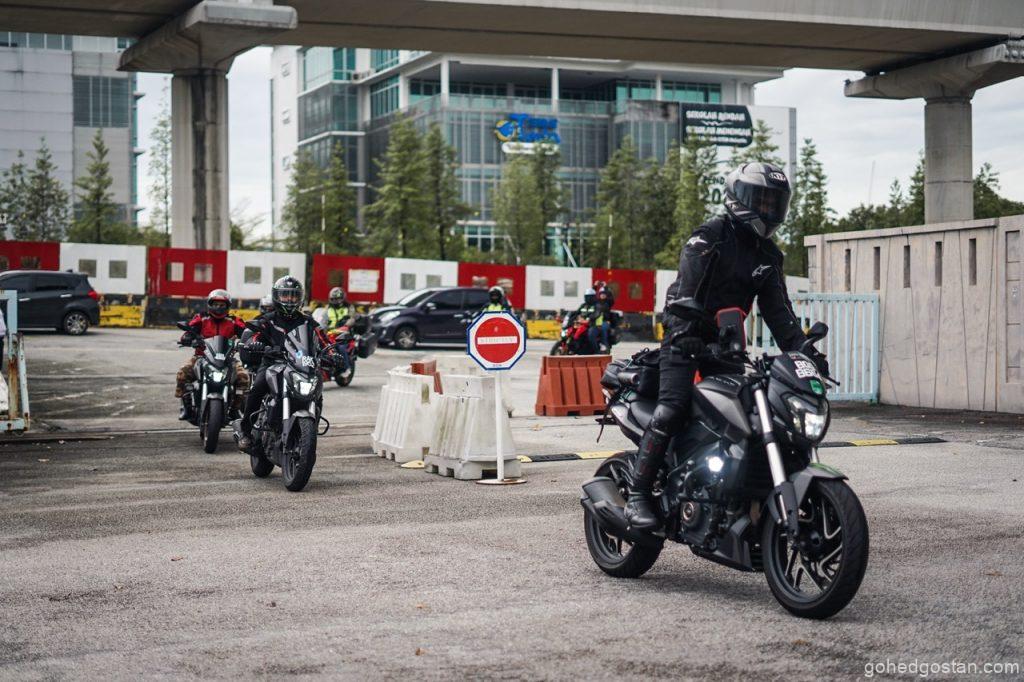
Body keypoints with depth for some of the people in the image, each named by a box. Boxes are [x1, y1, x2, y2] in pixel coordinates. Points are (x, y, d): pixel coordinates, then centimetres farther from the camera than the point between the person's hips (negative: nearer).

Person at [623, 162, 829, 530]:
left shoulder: (768, 255, 14)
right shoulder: (710, 237, -8)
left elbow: (778, 310, 11)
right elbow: (687, 290, -19)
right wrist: (686, 334, -33)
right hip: (687, 337, -7)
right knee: (670, 411, -22)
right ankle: (637, 496, -18)